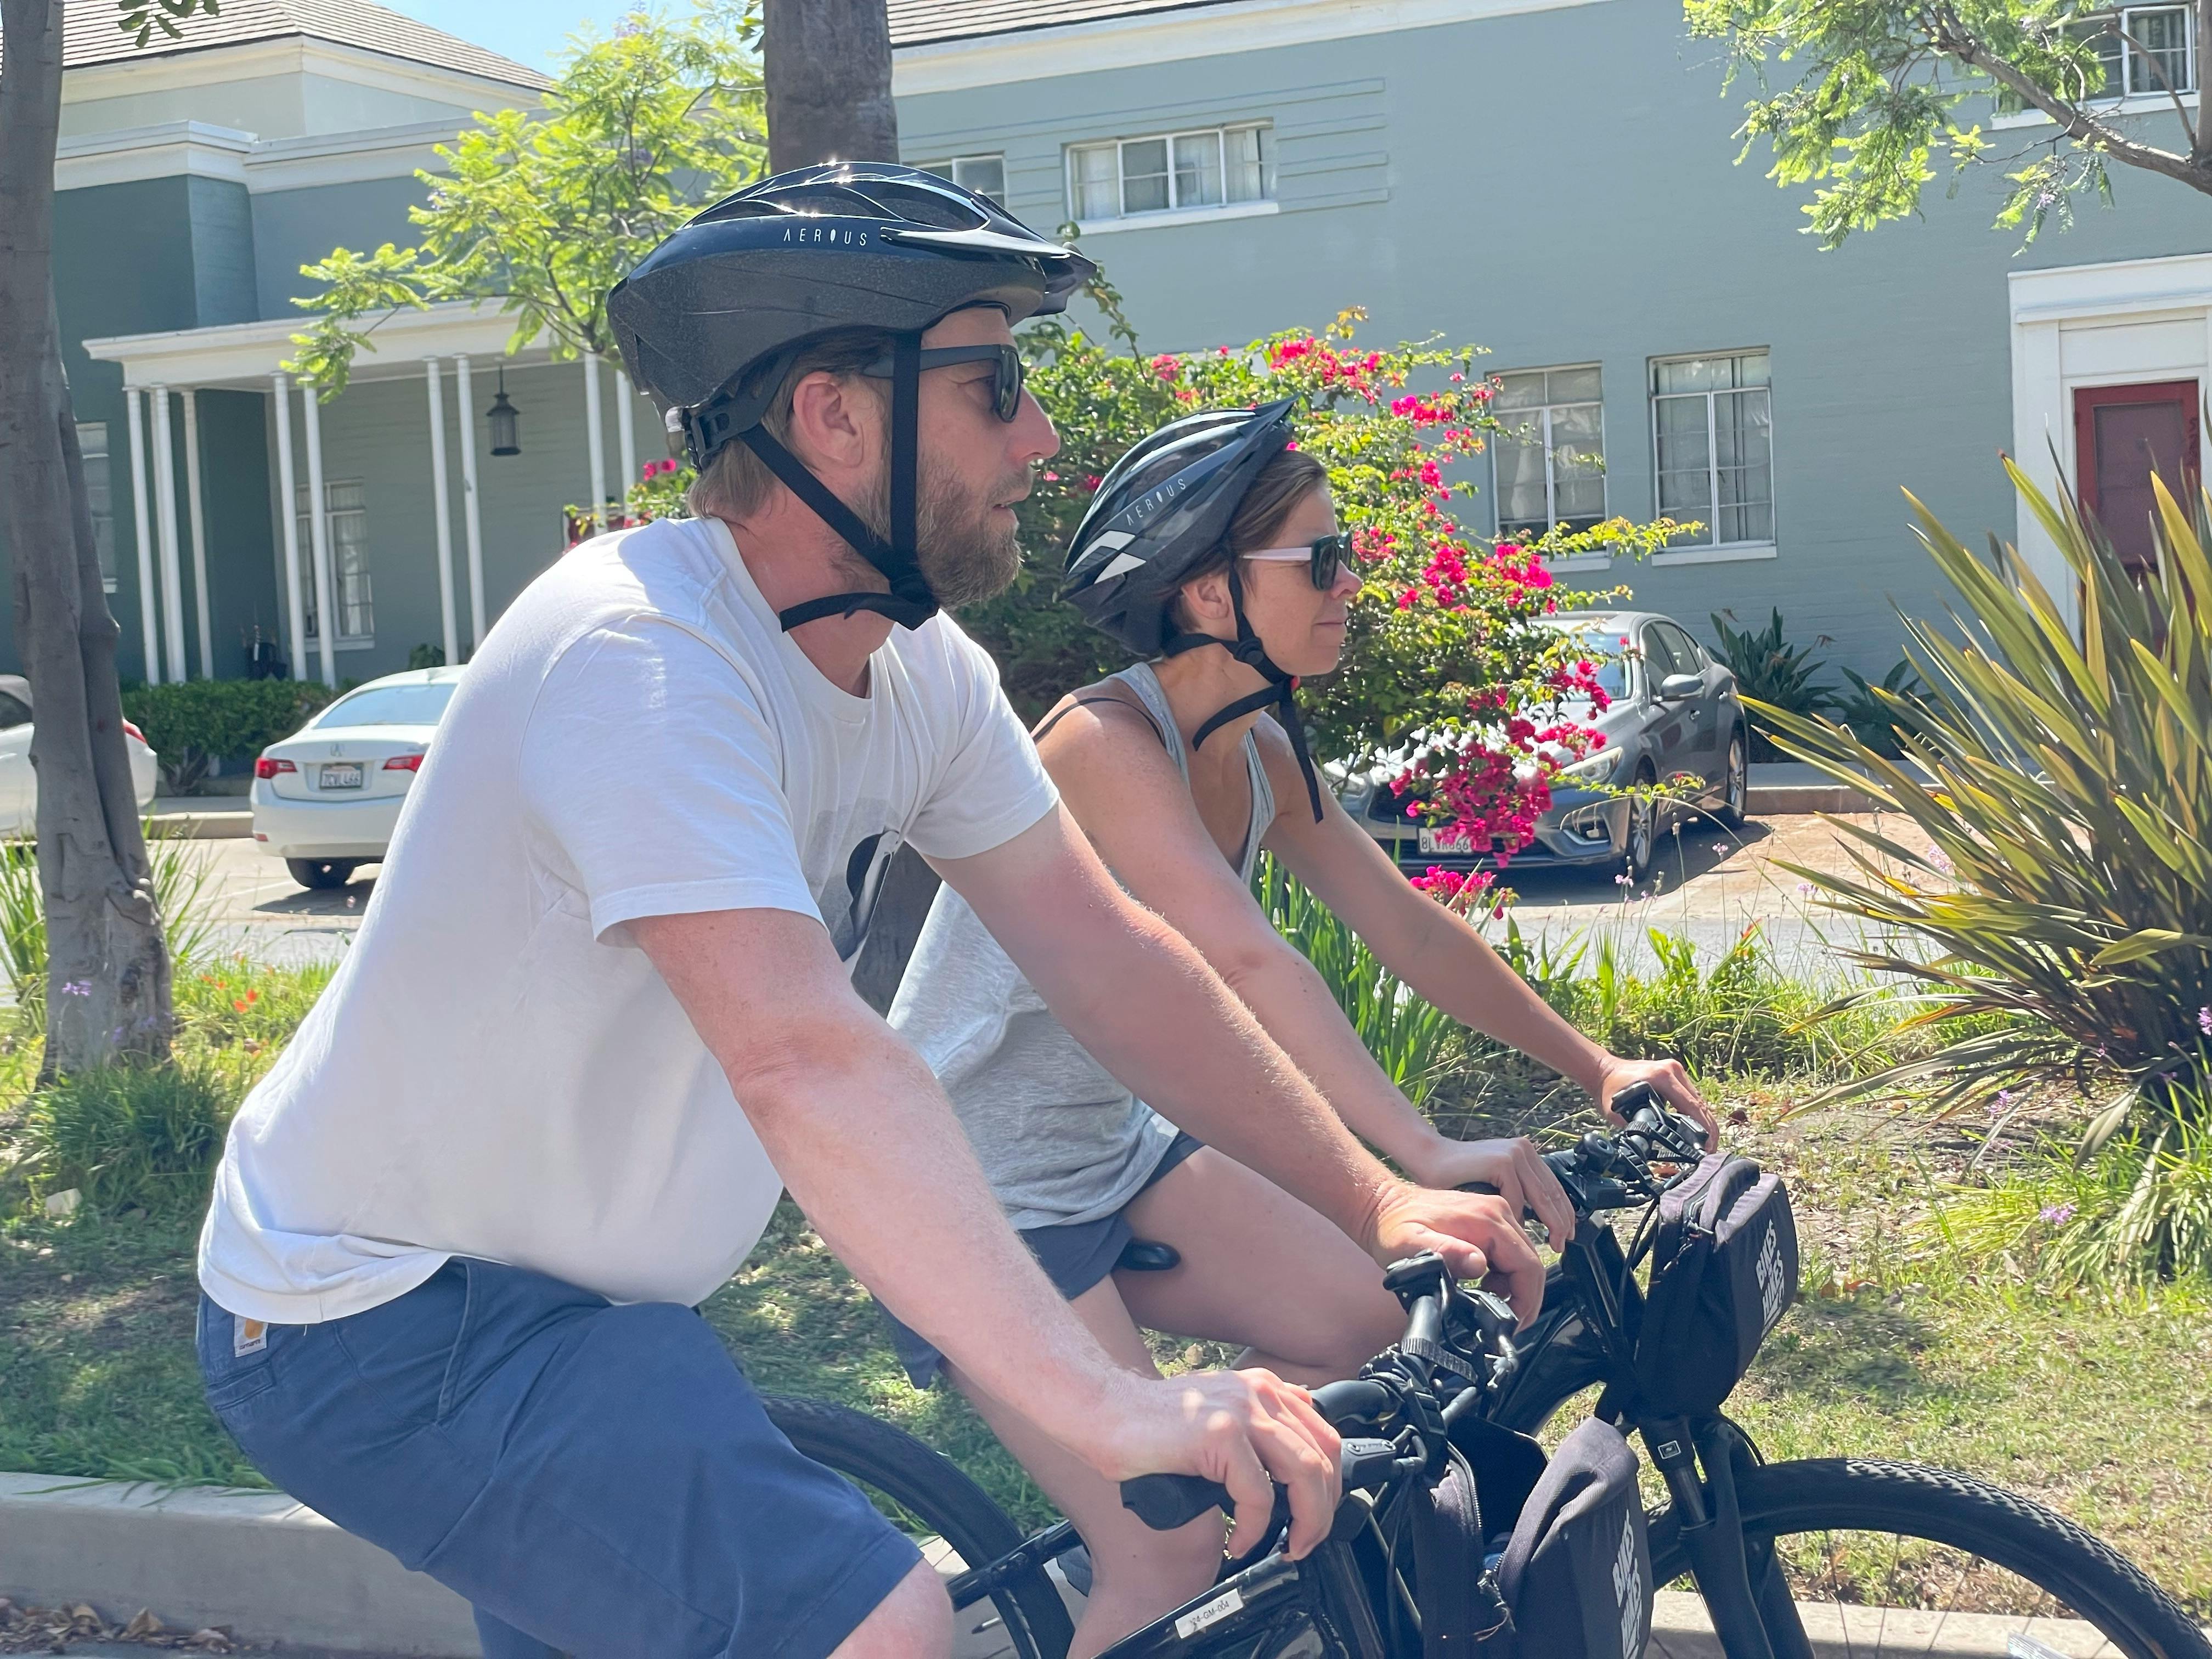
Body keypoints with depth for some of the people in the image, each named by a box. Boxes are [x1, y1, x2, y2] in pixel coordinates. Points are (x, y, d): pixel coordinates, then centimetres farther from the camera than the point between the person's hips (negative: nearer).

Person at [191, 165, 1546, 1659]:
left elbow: (1104, 953, 1)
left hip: (572, 1291, 9)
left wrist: (1372, 1197, -3)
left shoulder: (923, 675, -1)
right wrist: (1111, 1406, -44)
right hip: (383, 1318, -9)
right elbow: (806, 1061, -40)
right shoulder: (643, 657, -30)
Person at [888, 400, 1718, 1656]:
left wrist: (1592, 1063, 3)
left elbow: (1408, 930, 6)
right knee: (1168, 1554, -13)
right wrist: (1427, 1155, -45)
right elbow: (1246, 962, -38)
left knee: (1374, 1326, 2)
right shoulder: (1106, 742, -26)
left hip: (1111, 1148, 9)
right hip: (978, 1188, -8)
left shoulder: (1261, 754, 0)